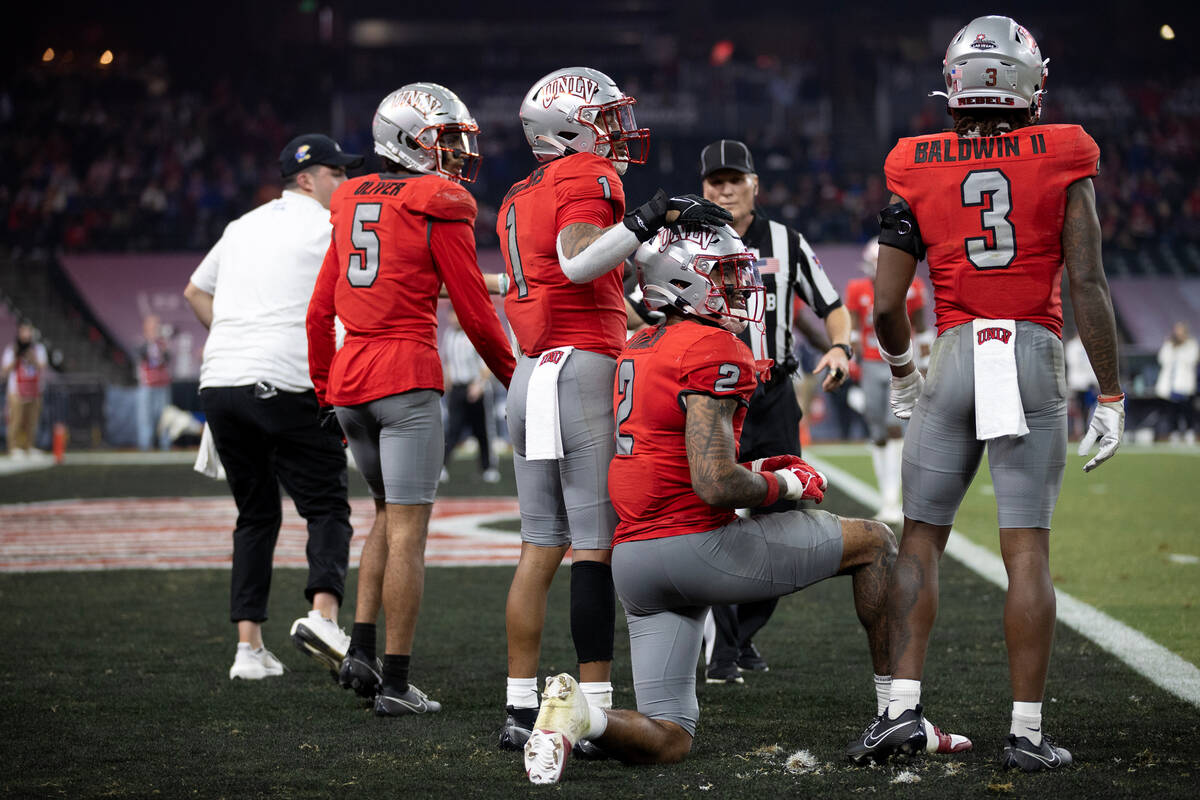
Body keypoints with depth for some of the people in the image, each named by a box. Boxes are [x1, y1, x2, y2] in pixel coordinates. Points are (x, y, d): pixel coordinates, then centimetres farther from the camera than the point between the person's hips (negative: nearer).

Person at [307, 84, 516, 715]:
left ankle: (361, 651, 14)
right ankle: (395, 683, -2)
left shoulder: (354, 204, 13)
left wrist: (325, 391, 24)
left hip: (348, 378, 7)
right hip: (407, 379, -7)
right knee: (407, 529, -2)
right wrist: (513, 379, 9)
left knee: (389, 514, 22)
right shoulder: (438, 207, -6)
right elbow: (474, 312, -4)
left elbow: (319, 312, 15)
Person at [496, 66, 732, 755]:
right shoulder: (589, 176, -6)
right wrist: (648, 221, -28)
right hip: (585, 368, -9)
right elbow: (577, 261, -23)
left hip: (530, 375, 9)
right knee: (597, 546, -7)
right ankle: (596, 710, -9)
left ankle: (521, 709, 9)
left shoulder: (520, 199, 21)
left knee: (541, 549, 9)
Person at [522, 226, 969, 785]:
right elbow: (716, 486, -22)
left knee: (667, 742, 11)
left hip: (631, 558, 8)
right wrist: (785, 485, -4)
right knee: (874, 542, 11)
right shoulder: (712, 351, -13)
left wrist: (751, 471, 18)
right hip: (696, 544, -8)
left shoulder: (640, 350, 16)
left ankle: (578, 713, -17)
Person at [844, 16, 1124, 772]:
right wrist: (1111, 395, 2)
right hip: (1035, 357, -1)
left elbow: (886, 305, 3)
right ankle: (1027, 730, 0)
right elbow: (1087, 284, -4)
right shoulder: (1064, 160, 0)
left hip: (955, 357, 1)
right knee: (1028, 548, 0)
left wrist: (902, 371, 23)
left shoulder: (917, 171, 3)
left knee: (922, 539, 10)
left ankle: (903, 703, 0)